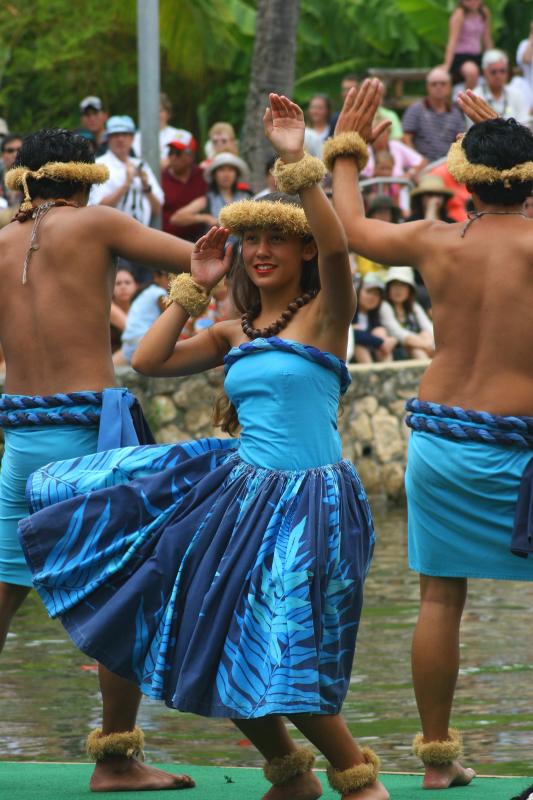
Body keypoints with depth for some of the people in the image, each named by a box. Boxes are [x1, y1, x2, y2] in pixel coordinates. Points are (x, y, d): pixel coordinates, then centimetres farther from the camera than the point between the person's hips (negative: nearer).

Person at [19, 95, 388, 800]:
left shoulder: (324, 314, -5)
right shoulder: (233, 336, 13)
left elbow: (336, 246, -25)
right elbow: (147, 360, 8)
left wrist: (299, 162, -30)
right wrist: (195, 286, 7)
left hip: (307, 501, -7)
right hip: (238, 490, 7)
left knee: (282, 663, -12)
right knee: (226, 653, 11)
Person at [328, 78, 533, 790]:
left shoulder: (434, 242, -1)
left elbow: (352, 227, 19)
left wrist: (347, 149, 31)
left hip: (436, 433, 4)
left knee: (440, 597, 10)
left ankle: (437, 753, 16)